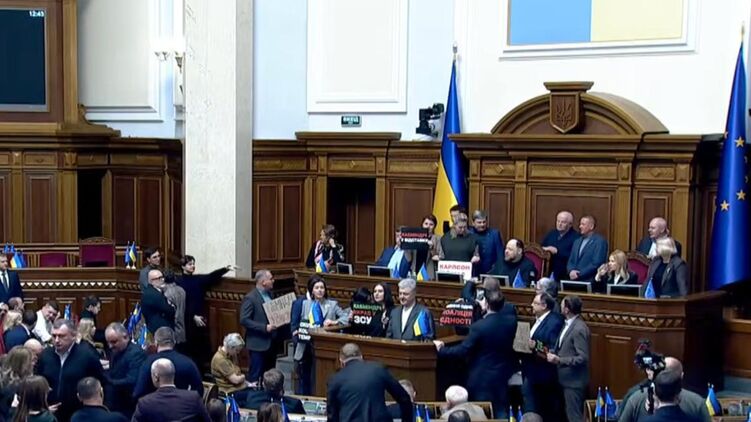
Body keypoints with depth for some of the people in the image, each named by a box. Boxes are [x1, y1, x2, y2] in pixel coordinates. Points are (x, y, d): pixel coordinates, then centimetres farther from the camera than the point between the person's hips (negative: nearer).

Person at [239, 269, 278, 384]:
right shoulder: (250, 298, -14)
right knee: (255, 375, -2)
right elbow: (244, 320, -18)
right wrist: (265, 327, -23)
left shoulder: (270, 294, 9)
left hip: (271, 341, 7)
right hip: (258, 343, -7)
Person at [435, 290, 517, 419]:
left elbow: (462, 350, -19)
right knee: (501, 413, 15)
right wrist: (485, 311, 16)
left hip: (482, 378, -5)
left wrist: (441, 350, -6)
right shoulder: (511, 321, -8)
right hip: (503, 376, 5)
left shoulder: (479, 326, -23)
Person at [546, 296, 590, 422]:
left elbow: (582, 358, -25)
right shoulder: (568, 324, 6)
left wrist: (559, 360, -27)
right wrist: (553, 353, 0)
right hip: (567, 378, 10)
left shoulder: (579, 329, -23)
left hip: (574, 381, -10)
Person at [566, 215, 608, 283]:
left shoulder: (600, 241, -5)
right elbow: (570, 261, 16)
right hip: (574, 281, 6)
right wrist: (571, 271, -6)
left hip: (590, 281, -6)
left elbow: (597, 263, -13)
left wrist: (579, 274, -14)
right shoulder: (577, 242, 19)